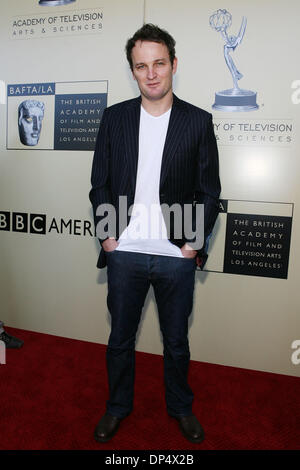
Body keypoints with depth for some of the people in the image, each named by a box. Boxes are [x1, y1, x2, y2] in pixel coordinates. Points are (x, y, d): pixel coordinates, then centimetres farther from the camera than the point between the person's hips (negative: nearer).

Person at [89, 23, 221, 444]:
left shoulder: (199, 122, -1)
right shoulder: (114, 117, 3)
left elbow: (209, 192, 0)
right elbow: (99, 184, 5)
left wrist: (194, 244, -6)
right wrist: (106, 236, -3)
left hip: (177, 256, -1)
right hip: (124, 253, 1)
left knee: (176, 342, 17)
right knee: (120, 338, 17)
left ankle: (180, 407, 42)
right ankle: (118, 405, 42)